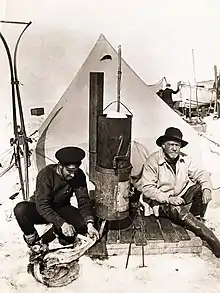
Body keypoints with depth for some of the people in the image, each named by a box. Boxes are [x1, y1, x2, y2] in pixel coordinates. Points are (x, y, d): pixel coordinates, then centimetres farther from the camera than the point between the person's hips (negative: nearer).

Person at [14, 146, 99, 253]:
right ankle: (32, 238, -2)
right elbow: (43, 206, -31)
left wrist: (89, 224, -31)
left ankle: (44, 239, -4)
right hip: (41, 209, -3)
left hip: (61, 209, 4)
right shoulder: (46, 174, -28)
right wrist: (61, 223, -42)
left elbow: (84, 201, -16)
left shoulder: (79, 176, -16)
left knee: (83, 223, -23)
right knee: (20, 209, -34)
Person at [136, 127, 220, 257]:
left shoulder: (185, 159, -2)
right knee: (178, 212, -32)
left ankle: (197, 221, -4)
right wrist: (168, 199, -28)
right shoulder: (153, 161, -17)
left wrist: (207, 188, -20)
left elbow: (201, 174, 1)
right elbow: (147, 188, -19)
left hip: (181, 196, 5)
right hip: (161, 202, -5)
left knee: (201, 188, -17)